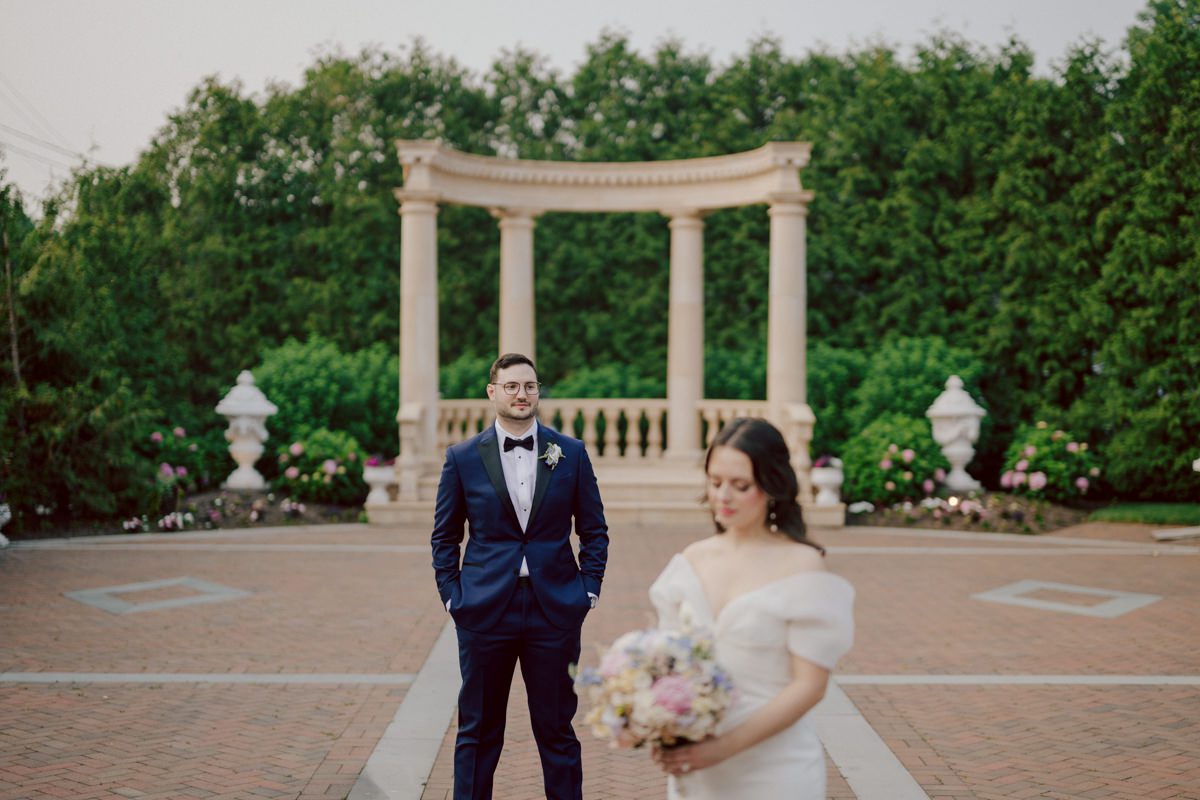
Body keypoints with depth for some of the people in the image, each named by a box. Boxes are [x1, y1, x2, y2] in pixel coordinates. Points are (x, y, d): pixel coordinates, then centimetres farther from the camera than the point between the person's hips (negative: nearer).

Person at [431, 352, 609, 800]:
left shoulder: (571, 453, 2)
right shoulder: (463, 457, 1)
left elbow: (594, 530, 8)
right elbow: (444, 536, 7)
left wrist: (589, 589, 0)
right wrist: (451, 594, -1)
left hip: (555, 610, 0)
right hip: (485, 611, 0)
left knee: (557, 729, 10)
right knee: (478, 731, 11)